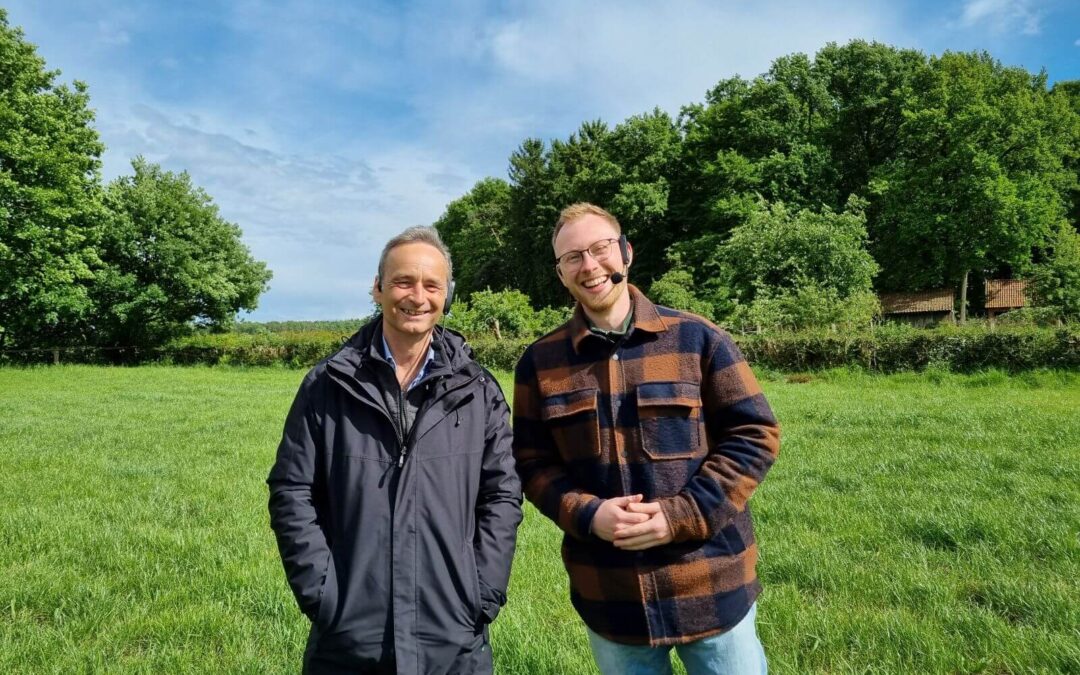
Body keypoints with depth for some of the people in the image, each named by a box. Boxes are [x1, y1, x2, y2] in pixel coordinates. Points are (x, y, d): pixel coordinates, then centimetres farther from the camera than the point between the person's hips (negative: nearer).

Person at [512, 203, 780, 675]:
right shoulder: (540, 362, 0)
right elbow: (532, 462, 4)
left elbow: (753, 435, -4)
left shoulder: (698, 338, -5)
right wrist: (587, 515, -15)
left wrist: (683, 515, -15)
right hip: (608, 594, 2)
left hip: (712, 587, -1)